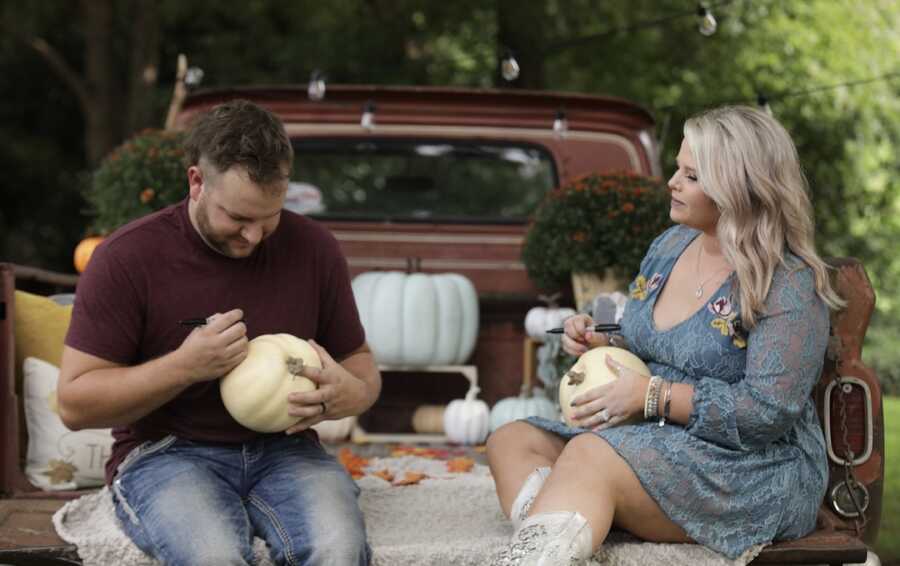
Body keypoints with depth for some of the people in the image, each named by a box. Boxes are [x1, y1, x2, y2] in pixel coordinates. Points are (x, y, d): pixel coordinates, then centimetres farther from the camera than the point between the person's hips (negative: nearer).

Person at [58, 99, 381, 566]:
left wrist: (352, 394, -13)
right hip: (165, 453, -2)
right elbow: (74, 404, -7)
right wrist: (185, 366, -21)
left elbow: (360, 364, 13)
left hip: (282, 449, 2)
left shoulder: (312, 248, 1)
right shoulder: (127, 258, -8)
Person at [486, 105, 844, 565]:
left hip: (754, 470, -8)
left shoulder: (788, 284, -13)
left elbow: (770, 410, -20)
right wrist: (600, 345, -1)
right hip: (653, 442, 8)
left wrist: (652, 396, -20)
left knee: (589, 455, -32)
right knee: (512, 441, -11)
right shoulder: (670, 246, 11)